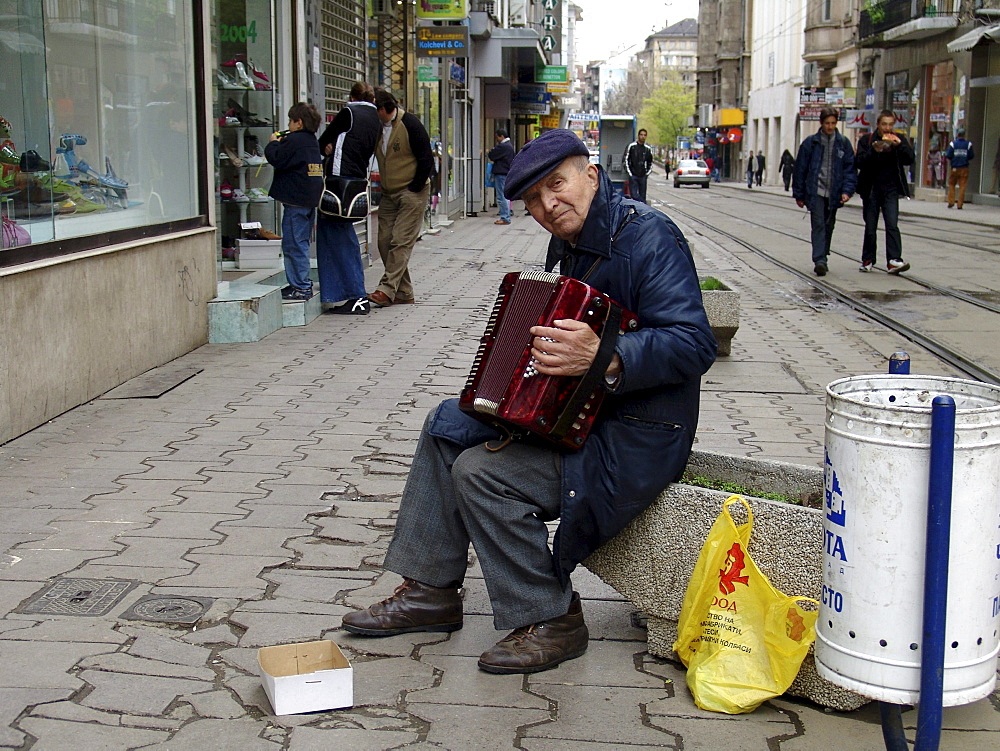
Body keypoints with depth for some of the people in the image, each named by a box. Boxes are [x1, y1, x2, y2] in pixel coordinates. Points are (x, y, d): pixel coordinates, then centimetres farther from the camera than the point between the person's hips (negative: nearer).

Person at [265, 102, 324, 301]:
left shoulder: (294, 140, -13)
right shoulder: (312, 141, 16)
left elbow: (277, 159, -18)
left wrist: (273, 143, -1)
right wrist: (282, 143, 17)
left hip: (295, 201, -10)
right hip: (310, 200, 10)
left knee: (293, 244, -6)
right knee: (301, 243, 16)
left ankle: (300, 287, -6)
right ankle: (302, 284, 22)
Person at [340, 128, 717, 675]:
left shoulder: (646, 236, -17)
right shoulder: (570, 245, 12)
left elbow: (693, 344, -28)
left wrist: (603, 358, -41)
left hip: (635, 440, -10)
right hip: (580, 413, 10)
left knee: (482, 471, -21)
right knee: (447, 425, 9)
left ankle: (550, 621, -5)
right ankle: (429, 591, 14)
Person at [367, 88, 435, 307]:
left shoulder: (410, 125, -12)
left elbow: (426, 161, -11)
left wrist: (413, 190, -9)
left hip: (412, 192, -7)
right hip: (388, 194, 7)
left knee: (401, 242, -11)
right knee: (385, 242, 2)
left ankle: (387, 290, -15)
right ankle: (403, 292, 9)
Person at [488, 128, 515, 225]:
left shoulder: (502, 146, -16)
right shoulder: (510, 145, 16)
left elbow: (491, 156, -14)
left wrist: (491, 150, 6)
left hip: (501, 174, -10)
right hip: (507, 172, 10)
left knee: (501, 197, -7)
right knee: (505, 197, 14)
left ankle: (505, 218, -7)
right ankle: (506, 217, 18)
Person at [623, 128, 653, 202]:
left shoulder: (648, 149, 9)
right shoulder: (631, 146, -1)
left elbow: (650, 163, 20)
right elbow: (625, 160, -1)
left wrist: (647, 173, 8)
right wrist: (629, 173, -6)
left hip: (643, 177, 3)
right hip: (633, 176, -3)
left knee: (642, 196, 3)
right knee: (634, 195, -10)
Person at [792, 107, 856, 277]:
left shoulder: (843, 143, 6)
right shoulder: (810, 142, 1)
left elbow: (849, 169, 6)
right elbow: (800, 169, 5)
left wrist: (847, 191, -7)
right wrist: (799, 194, 4)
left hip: (833, 193, 3)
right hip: (815, 191, -3)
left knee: (829, 226, 11)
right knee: (818, 225, -12)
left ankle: (822, 259, 24)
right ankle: (819, 261, -19)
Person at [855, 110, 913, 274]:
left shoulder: (899, 139, 6)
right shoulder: (866, 140, 2)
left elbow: (909, 160, -1)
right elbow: (858, 162, -8)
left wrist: (899, 146, -16)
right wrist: (874, 151, -21)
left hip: (891, 188, 0)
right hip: (871, 189, 0)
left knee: (892, 224, -12)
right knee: (870, 227, 7)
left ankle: (894, 261, -19)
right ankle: (867, 260, 20)